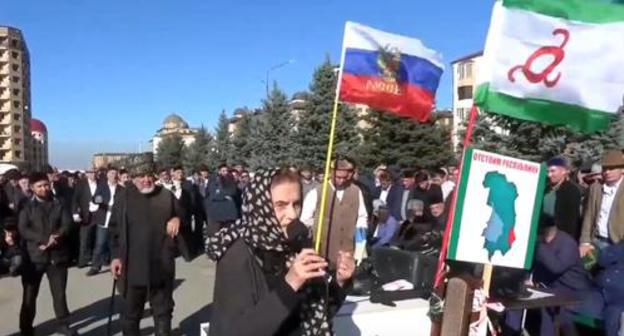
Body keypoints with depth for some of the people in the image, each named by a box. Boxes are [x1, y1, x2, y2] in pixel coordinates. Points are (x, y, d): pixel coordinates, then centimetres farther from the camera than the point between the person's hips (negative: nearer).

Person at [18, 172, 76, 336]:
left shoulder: (59, 205, 7)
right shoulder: (27, 207, 4)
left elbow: (67, 224, -2)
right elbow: (23, 230, -8)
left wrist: (55, 239, -20)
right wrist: (45, 239, -20)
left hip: (57, 255, 1)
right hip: (34, 256, -1)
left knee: (59, 292, 9)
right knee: (30, 294, 7)